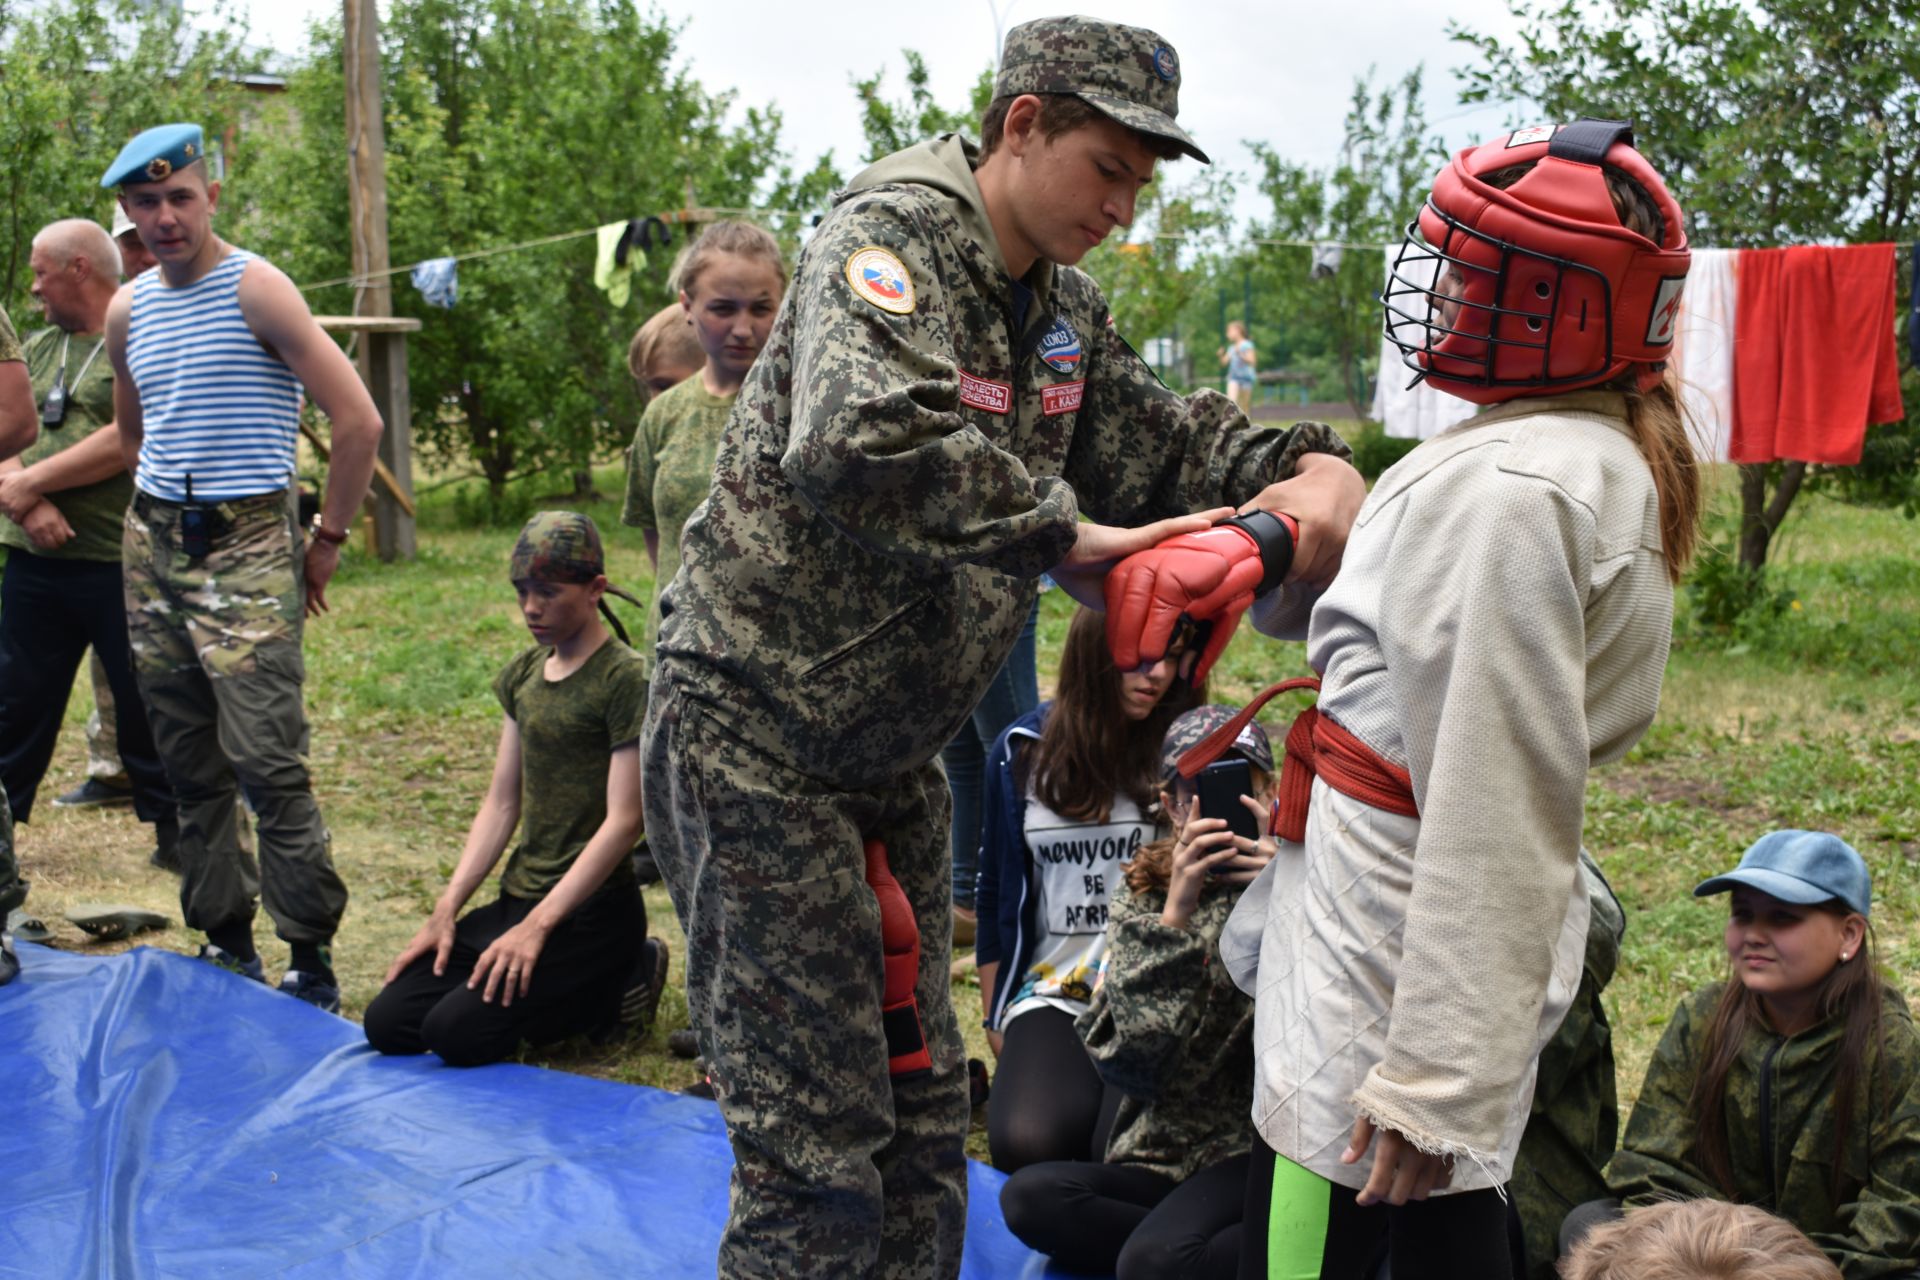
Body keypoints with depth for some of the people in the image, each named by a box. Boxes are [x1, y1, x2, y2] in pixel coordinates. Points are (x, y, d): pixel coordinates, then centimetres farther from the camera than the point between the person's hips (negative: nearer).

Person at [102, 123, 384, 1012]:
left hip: (246, 549, -6)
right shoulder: (127, 311, 12)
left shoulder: (255, 289, -8)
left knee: (267, 763, -11)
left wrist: (327, 541, -7)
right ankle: (226, 944, 19)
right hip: (151, 547, 7)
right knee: (189, 764, 9)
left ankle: (312, 960, -4)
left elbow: (358, 421, -12)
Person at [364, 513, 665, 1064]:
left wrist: (537, 925, -20)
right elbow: (501, 805, 12)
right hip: (518, 896, 8)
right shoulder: (522, 676, 11)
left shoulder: (625, 680, -12)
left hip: (591, 907, -7)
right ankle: (575, 988, 9)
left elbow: (622, 820, -16)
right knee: (387, 1023, -4)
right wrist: (446, 910, 2)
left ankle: (621, 984, -1)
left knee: (459, 1032, -22)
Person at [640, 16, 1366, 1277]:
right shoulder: (890, 239, -20)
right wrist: (1062, 537, -34)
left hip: (891, 752, 9)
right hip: (758, 737, -9)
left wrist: (1304, 465, -9)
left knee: (922, 1119, 18)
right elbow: (860, 444, -39)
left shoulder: (1061, 307, 8)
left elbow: (1150, 431, 11)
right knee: (817, 1160, -4)